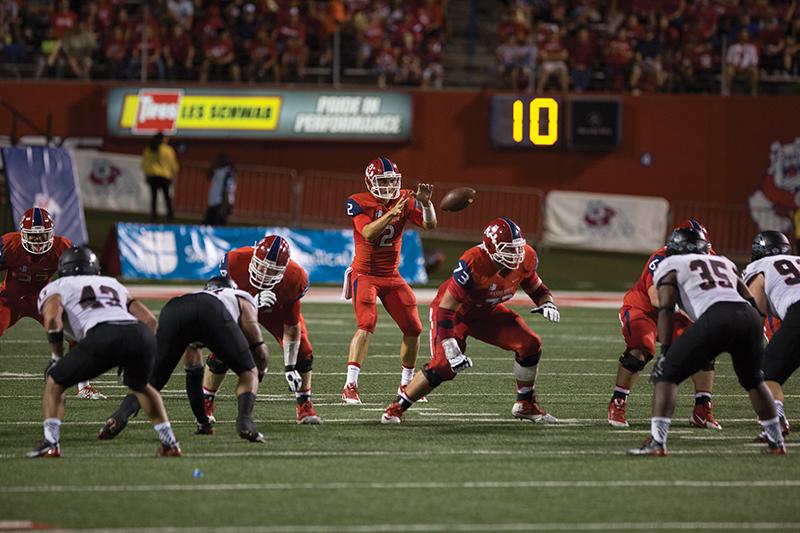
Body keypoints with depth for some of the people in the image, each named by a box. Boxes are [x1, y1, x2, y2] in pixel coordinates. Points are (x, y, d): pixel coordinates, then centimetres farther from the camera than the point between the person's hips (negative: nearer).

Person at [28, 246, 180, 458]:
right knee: (139, 386, 35)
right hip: (141, 334, 4)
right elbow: (150, 320, 29)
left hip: (102, 335, -4)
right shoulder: (113, 284, 39)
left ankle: (50, 443, 2)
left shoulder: (55, 288, 27)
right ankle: (169, 442, 28)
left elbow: (52, 319, 3)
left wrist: (57, 358, 15)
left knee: (54, 382, 17)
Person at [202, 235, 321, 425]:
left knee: (302, 352, -12)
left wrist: (290, 366, -23)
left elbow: (291, 326, -25)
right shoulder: (235, 262, -40)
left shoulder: (294, 279, -36)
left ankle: (305, 405, 7)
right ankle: (205, 403, 5)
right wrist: (255, 302, -53)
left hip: (278, 309, 1)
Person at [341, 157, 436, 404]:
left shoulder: (404, 200, 0)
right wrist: (391, 213, -37)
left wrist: (426, 202, -24)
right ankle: (350, 386, -25)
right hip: (365, 275, -5)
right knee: (367, 325, -23)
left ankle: (406, 384, 22)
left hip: (392, 276, 5)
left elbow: (430, 224, -7)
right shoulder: (359, 203, -13)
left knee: (413, 329, 4)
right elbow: (369, 233, -27)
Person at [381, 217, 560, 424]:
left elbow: (536, 288, 3)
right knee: (443, 366, -23)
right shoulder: (473, 264, -38)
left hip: (486, 312, 6)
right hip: (455, 312, -6)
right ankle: (396, 407, -3)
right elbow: (446, 309, -34)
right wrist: (452, 351, -39)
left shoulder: (525, 258, -19)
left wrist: (547, 304, -20)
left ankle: (525, 405, 10)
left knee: (530, 344, -9)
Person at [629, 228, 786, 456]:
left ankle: (657, 442, -8)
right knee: (753, 380, 30)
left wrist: (665, 352, 5)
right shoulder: (723, 263, 35)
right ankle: (776, 442, 32)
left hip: (716, 317, -5)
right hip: (749, 316, 5)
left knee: (667, 374, 5)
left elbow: (666, 310, 7)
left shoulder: (670, 266, 21)